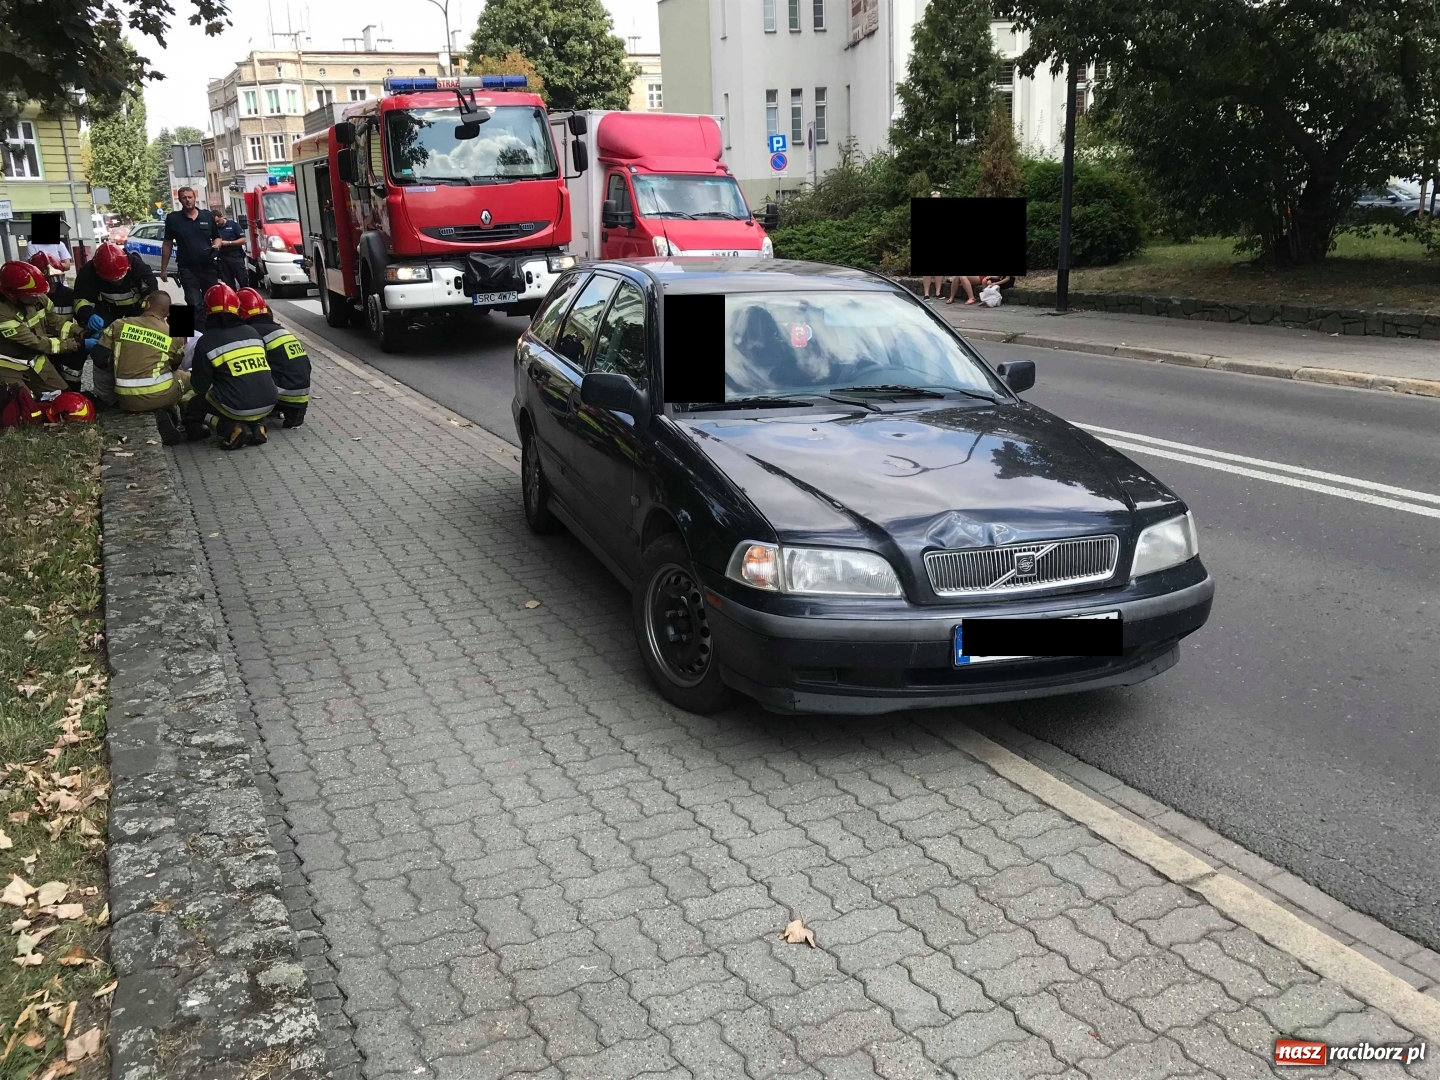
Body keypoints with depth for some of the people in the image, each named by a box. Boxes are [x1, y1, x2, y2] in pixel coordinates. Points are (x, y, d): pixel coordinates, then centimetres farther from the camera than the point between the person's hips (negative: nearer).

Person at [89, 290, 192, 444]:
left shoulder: (119, 325, 3)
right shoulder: (175, 336, 2)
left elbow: (99, 358, 2)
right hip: (161, 396, -2)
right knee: (187, 378, 24)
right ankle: (166, 411, -1)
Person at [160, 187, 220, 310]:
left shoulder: (208, 216, 6)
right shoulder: (173, 219, 2)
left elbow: (217, 237, 16)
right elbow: (167, 244, 6)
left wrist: (215, 246, -8)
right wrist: (163, 269, 4)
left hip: (208, 267, 2)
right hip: (187, 269, -2)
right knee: (195, 304, -7)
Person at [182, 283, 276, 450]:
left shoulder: (206, 342, -5)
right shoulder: (252, 332, 8)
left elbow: (200, 387, 0)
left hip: (237, 408, -4)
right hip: (268, 404, 4)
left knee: (194, 408, 22)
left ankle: (234, 430, -1)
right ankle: (257, 426, 11)